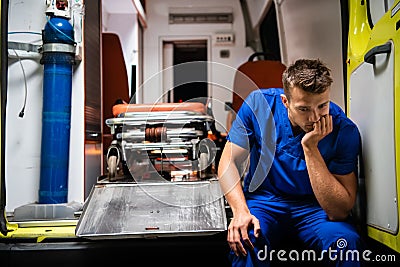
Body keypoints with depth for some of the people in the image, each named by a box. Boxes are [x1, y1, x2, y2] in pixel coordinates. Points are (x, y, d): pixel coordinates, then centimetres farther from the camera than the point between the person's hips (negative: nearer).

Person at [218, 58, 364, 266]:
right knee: (244, 238, -33)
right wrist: (240, 212, -24)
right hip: (262, 201, 0)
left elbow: (340, 211, -21)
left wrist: (310, 147, -29)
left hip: (313, 207, 1)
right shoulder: (259, 103, -12)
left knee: (346, 241, -30)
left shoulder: (344, 130, -17)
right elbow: (229, 162, -7)